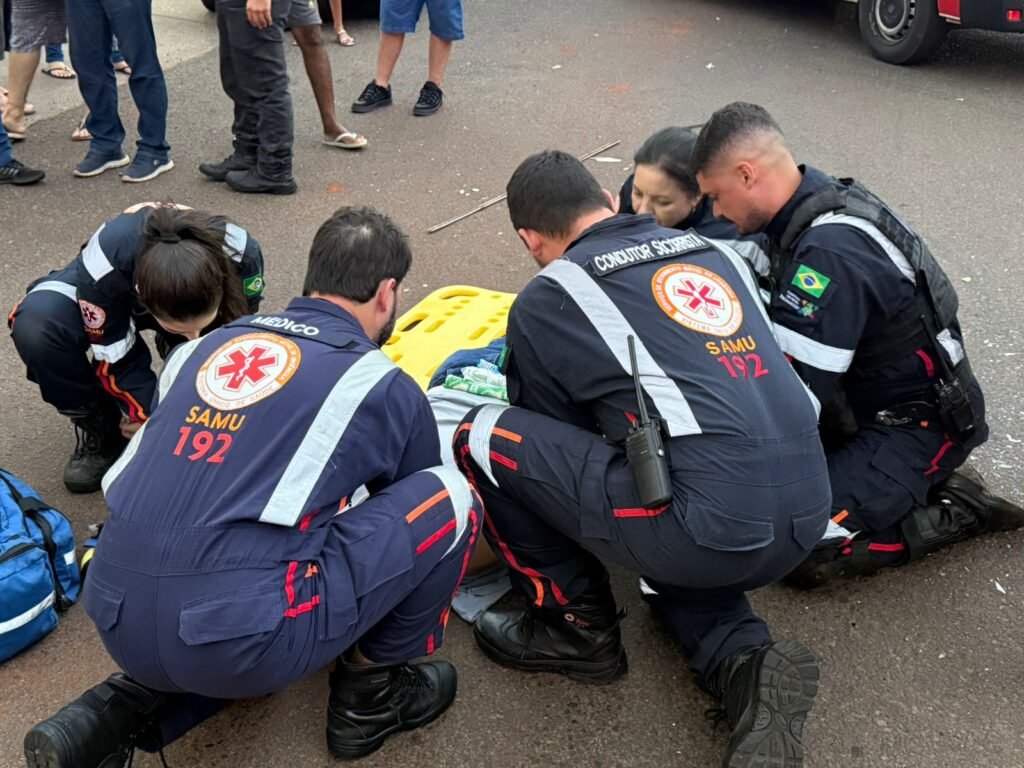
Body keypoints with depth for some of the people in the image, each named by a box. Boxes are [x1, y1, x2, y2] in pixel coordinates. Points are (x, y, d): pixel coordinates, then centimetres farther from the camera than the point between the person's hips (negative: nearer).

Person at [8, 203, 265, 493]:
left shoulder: (242, 256, -36)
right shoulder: (106, 262, -42)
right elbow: (115, 358, -27)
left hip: (197, 293, 1)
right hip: (114, 302, -1)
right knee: (35, 325, -33)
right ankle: (98, 430, -9)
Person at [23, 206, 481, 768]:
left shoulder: (204, 348, 18)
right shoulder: (382, 385, 5)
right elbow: (417, 505, 24)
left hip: (118, 624, 6)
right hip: (241, 632, -6)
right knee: (447, 496, 6)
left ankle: (123, 712, 18)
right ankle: (371, 691, 20)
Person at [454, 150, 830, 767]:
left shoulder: (547, 300, 5)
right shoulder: (715, 252, 19)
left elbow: (551, 431, 20)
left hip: (711, 530, -7)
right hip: (806, 517, 7)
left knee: (482, 439, 6)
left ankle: (579, 626, 18)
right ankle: (743, 660, 11)